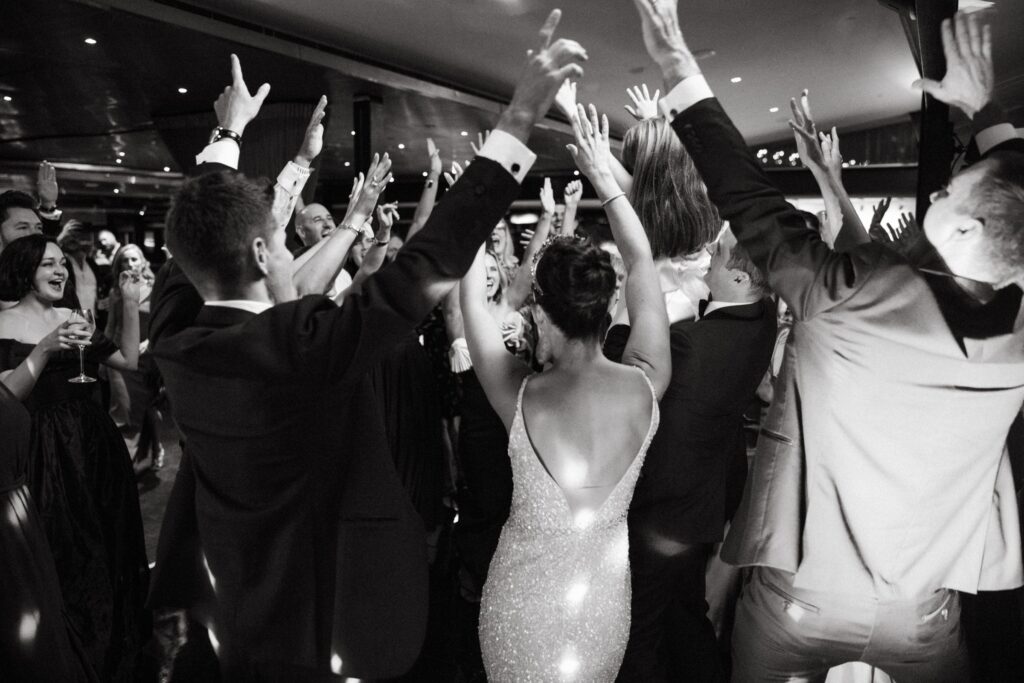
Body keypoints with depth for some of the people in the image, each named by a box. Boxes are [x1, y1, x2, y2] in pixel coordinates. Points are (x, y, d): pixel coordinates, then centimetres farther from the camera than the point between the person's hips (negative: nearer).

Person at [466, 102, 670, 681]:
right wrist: (604, 176, 5)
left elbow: (472, 295, -5)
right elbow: (641, 260, -4)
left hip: (521, 600, -2)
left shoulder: (520, 397, -20)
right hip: (605, 599, 2)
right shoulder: (646, 386, -17)